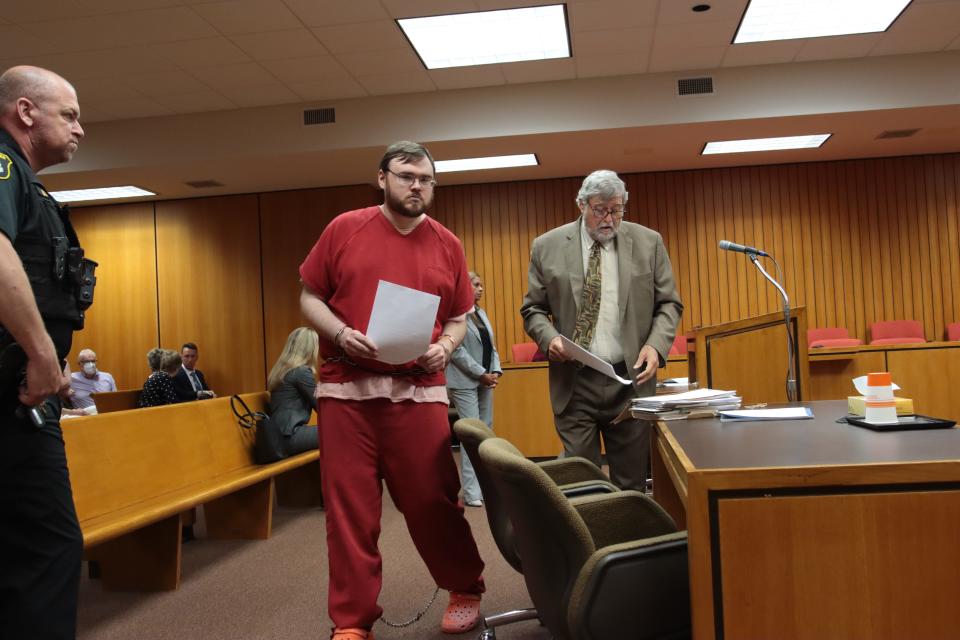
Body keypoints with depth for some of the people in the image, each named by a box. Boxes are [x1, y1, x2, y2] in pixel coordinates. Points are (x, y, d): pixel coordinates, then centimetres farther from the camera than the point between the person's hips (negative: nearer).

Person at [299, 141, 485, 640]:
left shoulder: (447, 244, 9)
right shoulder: (344, 229, 4)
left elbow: (459, 316, 14)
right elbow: (310, 297, 7)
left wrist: (446, 347, -7)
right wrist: (340, 333, -12)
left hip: (418, 391, 1)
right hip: (345, 389, 0)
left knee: (432, 501, 5)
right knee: (349, 508, 4)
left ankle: (466, 590, 30)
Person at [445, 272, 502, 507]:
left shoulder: (481, 313, 16)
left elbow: (491, 346, 15)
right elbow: (457, 350, -16)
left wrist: (495, 371, 0)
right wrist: (481, 374, -14)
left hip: (484, 381, 8)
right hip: (465, 382, -8)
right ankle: (471, 492, -5)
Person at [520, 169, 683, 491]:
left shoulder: (648, 242, 5)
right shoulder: (547, 247, 3)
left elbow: (669, 304, 9)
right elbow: (532, 309, 8)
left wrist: (656, 345, -9)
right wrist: (550, 337, -12)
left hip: (630, 380, 1)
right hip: (573, 383, 0)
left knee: (632, 482, 8)